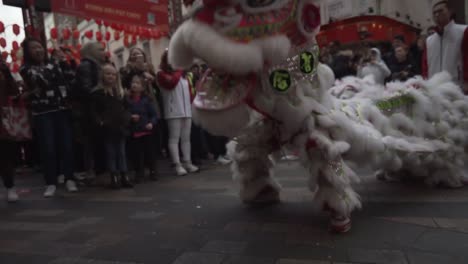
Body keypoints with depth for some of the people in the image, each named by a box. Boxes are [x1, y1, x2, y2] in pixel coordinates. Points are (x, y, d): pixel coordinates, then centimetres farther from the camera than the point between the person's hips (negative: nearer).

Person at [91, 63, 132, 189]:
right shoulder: (97, 93, -1)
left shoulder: (120, 91, 15)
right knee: (110, 153, 2)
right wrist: (100, 122, -17)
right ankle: (114, 178, 8)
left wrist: (127, 119, 4)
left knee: (121, 152, 8)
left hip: (120, 126, 4)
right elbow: (94, 111, -4)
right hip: (107, 128, -4)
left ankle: (124, 177, 13)